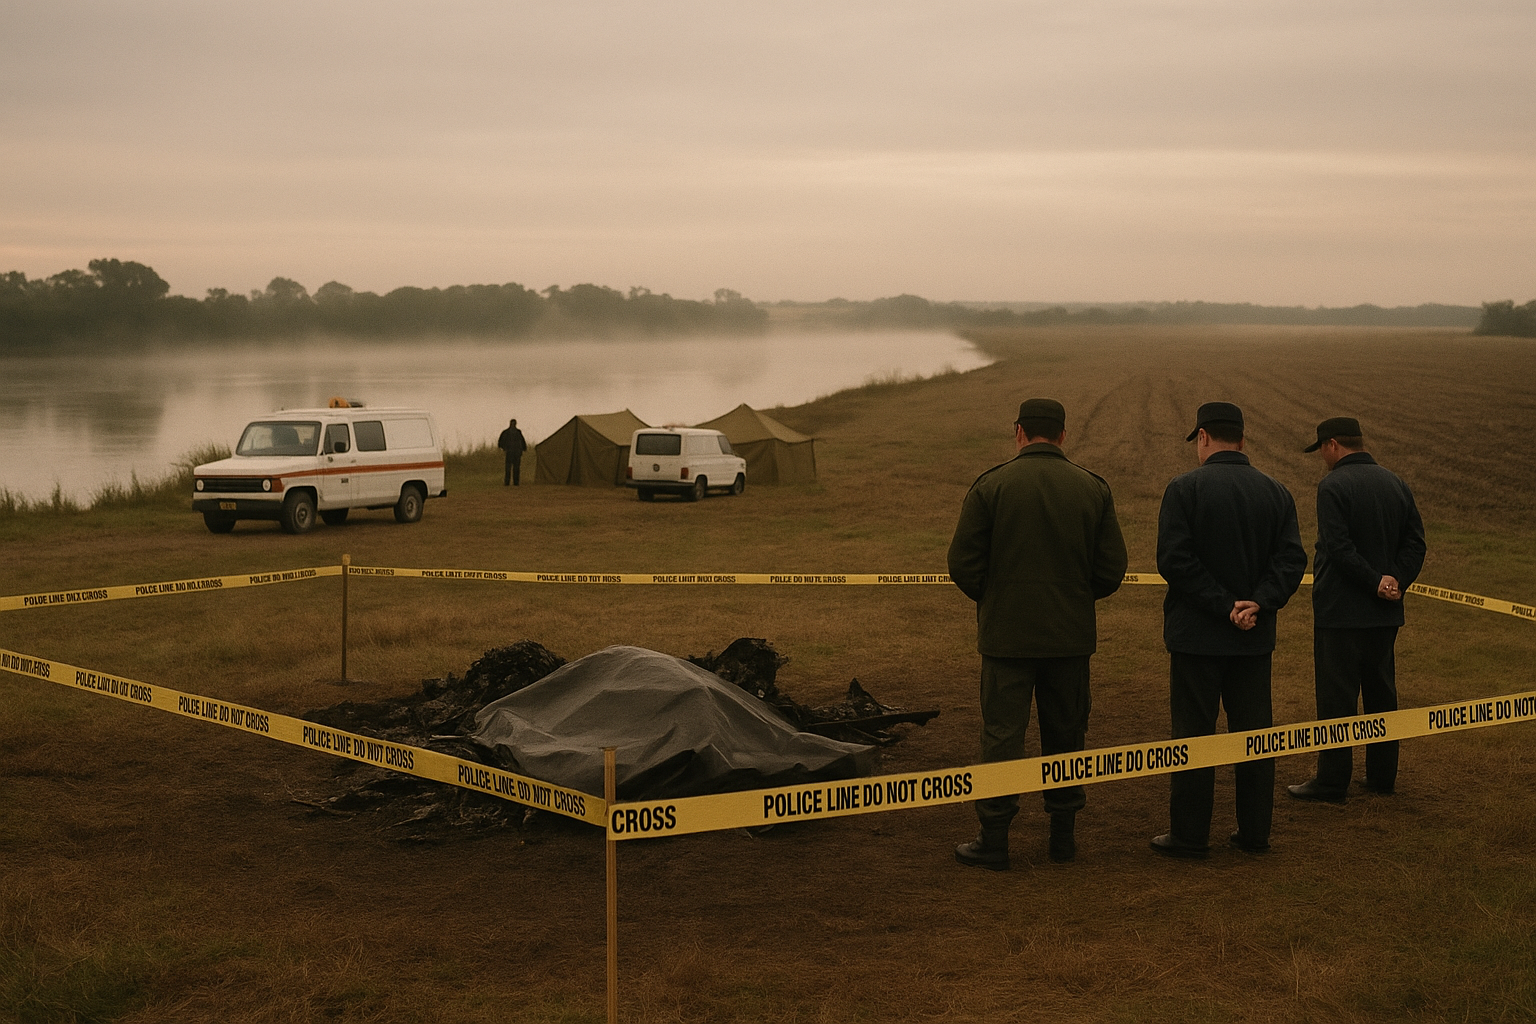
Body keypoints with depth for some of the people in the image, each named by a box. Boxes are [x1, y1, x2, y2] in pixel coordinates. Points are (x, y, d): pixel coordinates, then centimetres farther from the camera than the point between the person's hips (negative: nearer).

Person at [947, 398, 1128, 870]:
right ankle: (1063, 834, 20)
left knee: (1002, 734, 2)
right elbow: (1112, 570, 1)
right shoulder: (1093, 488, 0)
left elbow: (962, 564, -8)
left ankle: (994, 839, 4)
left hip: (1007, 632, -3)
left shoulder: (991, 485, -7)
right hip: (1071, 636, 3)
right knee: (1066, 734, 13)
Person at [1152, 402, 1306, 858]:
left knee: (1193, 734, 2)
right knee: (1254, 731, 11)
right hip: (1255, 637, 4)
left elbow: (1174, 559, -18)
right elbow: (1291, 558, -4)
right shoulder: (1276, 492, 5)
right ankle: (1255, 831, 17)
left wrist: (1224, 606, -16)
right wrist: (1258, 603, -12)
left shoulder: (1184, 488, -9)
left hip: (1197, 633, -4)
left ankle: (1189, 834, 6)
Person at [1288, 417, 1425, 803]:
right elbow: (1415, 541, 7)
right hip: (1385, 613, 7)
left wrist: (1376, 582, -16)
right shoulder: (1395, 483, 10)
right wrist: (1397, 581, -3)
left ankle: (1332, 781, 1)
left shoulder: (1333, 486, -13)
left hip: (1341, 611, -7)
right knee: (1381, 692, 15)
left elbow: (1339, 547, -22)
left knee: (1337, 697, -2)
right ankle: (1382, 774, 22)